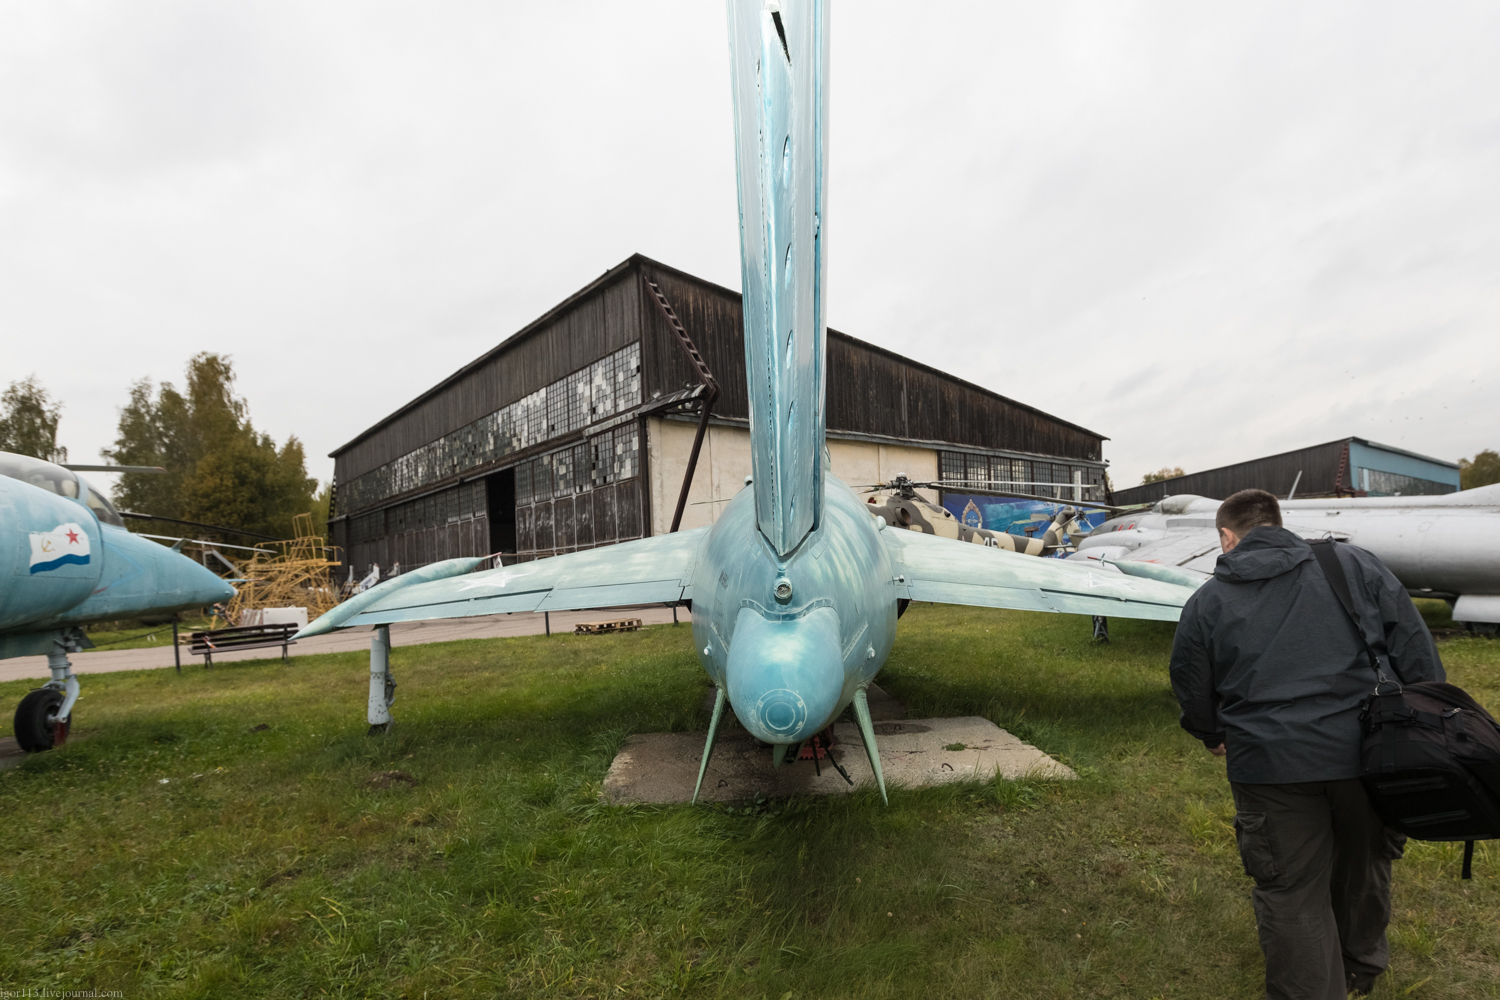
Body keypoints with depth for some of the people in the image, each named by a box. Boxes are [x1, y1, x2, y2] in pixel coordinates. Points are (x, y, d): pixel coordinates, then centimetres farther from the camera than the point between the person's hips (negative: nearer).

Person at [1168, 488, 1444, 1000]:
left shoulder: (1206, 602, -1)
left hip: (1270, 764, -4)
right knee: (1364, 868, 27)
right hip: (1371, 755, 4)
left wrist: (1214, 736, 26)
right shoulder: (1356, 564, 4)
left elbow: (1192, 690, 6)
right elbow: (1416, 652, 3)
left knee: (1291, 895, 11)